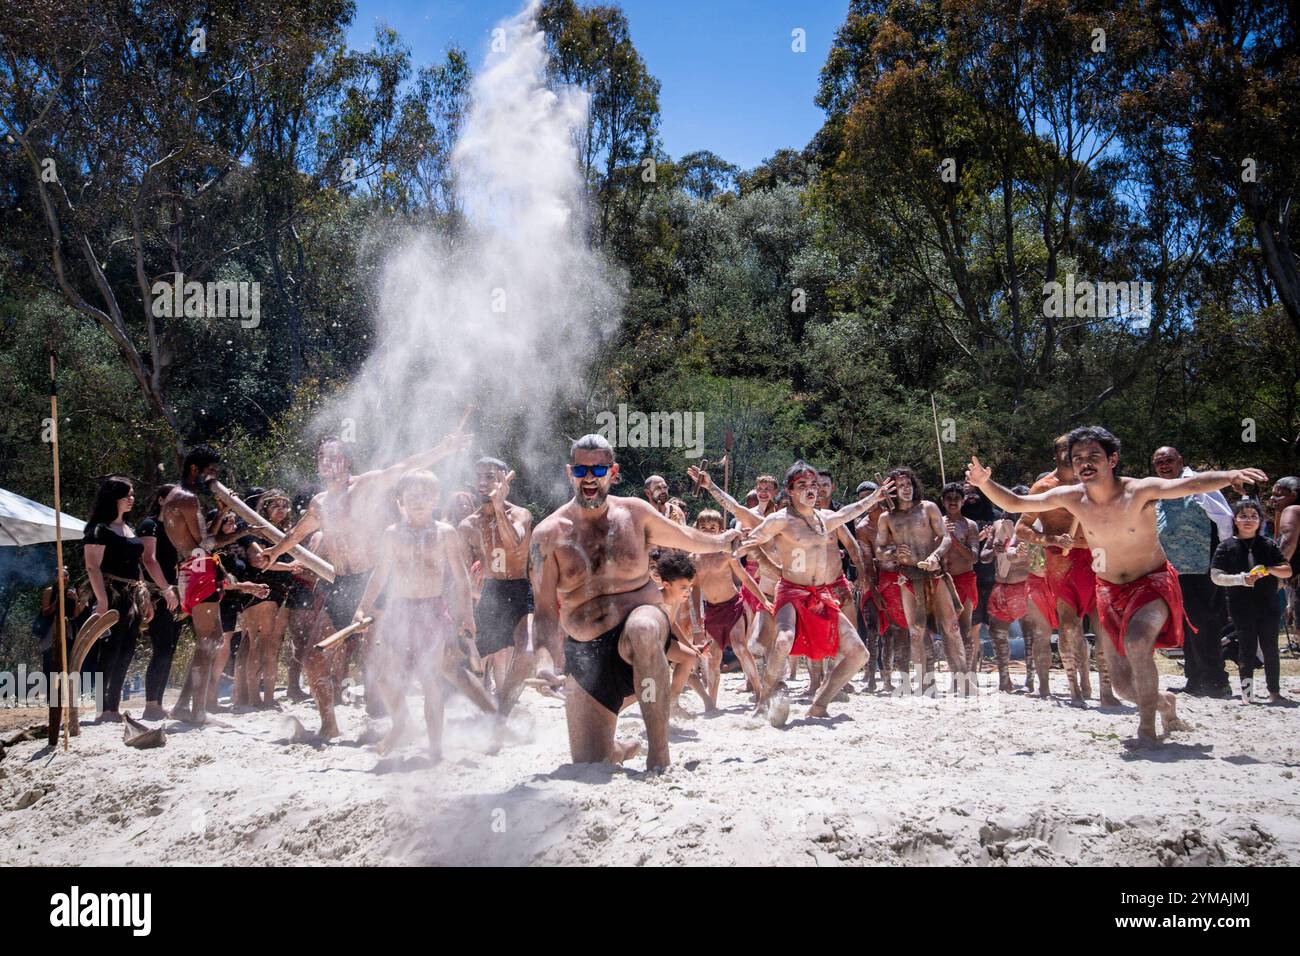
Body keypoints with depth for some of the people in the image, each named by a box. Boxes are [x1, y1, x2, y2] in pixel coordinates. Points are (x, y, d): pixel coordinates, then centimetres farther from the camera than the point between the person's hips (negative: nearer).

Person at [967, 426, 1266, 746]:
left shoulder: (1140, 491, -22)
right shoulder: (1071, 497, -10)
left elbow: (1191, 484, -38)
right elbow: (1014, 503, -3)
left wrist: (1228, 476, -58)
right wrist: (985, 482, -21)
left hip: (1153, 582, -5)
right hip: (1110, 589, 5)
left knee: (1136, 641, -35)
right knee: (1122, 683, 6)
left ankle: (1147, 726, -18)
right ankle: (1164, 704, 39)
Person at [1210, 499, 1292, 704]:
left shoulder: (1268, 544, 7)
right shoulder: (1227, 546, 0)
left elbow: (1287, 571, 8)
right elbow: (1215, 576, -3)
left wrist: (1270, 570, -12)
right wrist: (1241, 579, -17)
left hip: (1268, 605, 2)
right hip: (1242, 608, -2)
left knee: (1270, 649, 7)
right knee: (1247, 649, 1)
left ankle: (1274, 691, 17)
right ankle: (1247, 693, 7)